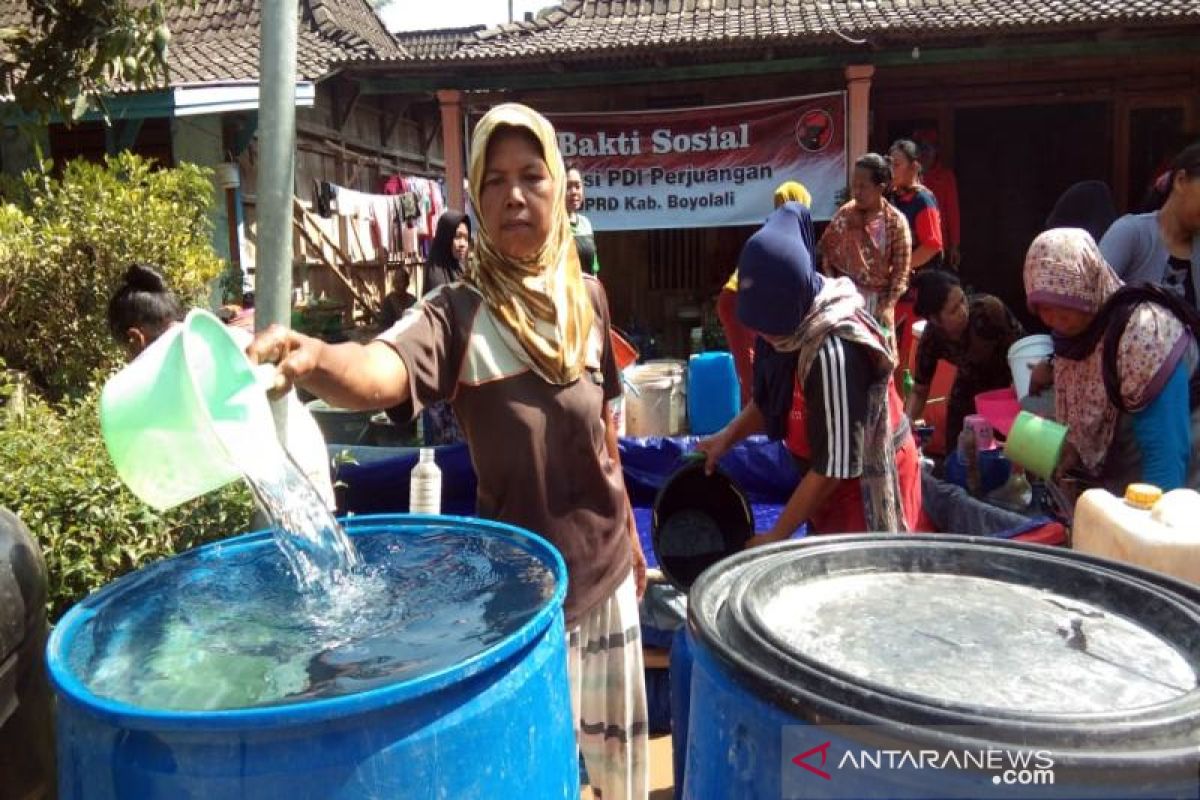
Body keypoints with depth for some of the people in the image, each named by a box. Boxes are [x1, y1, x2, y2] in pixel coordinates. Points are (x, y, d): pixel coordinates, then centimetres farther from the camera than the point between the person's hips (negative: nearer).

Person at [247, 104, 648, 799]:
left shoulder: (586, 296, -1)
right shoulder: (459, 313, -17)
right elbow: (384, 371, -39)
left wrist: (630, 530, 14)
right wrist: (312, 359, -60)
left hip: (605, 566, 5)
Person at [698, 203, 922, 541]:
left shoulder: (833, 352, -31)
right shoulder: (803, 327, -4)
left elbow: (835, 466, -27)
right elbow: (773, 399, 13)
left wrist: (776, 537, -19)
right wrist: (727, 436, 0)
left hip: (868, 491, -8)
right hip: (841, 489, 8)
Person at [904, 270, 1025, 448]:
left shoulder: (989, 308, -33)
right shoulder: (931, 341, -23)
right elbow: (919, 392, -10)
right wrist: (907, 422, -27)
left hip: (1009, 388, -2)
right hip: (968, 396, 2)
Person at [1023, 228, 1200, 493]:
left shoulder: (1144, 333, -23)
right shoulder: (1074, 331, -1)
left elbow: (1166, 451, -25)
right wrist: (1056, 450, -7)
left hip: (1168, 491, -6)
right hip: (1111, 483, 7)